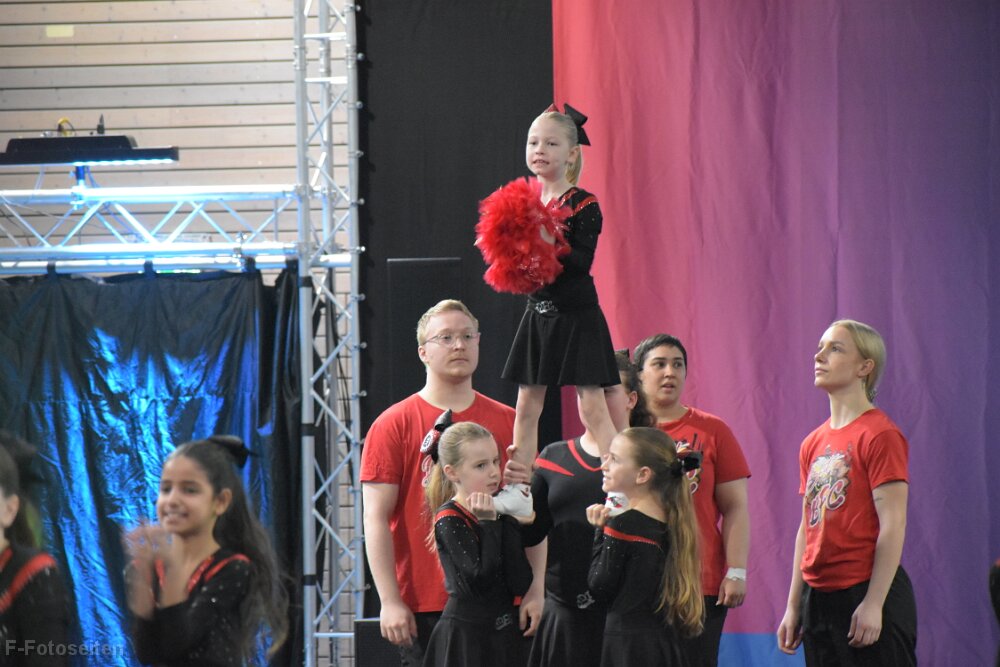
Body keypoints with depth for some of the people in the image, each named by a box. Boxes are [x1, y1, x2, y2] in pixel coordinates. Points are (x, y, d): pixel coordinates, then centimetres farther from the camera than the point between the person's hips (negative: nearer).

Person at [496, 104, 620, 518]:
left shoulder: (583, 205, -9)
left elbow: (582, 261, -19)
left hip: (576, 316, -6)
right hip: (537, 312, 6)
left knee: (592, 408, -7)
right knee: (526, 406, 6)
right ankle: (519, 490, 12)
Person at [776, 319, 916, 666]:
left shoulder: (880, 435, -9)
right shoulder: (813, 443, 14)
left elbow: (893, 526, -13)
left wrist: (873, 603, -18)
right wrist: (793, 606, 15)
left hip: (866, 590, -8)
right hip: (819, 595, 8)